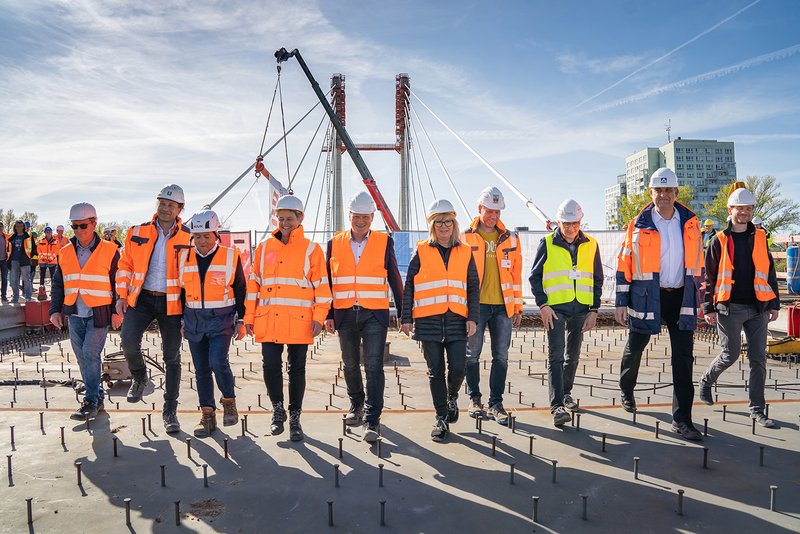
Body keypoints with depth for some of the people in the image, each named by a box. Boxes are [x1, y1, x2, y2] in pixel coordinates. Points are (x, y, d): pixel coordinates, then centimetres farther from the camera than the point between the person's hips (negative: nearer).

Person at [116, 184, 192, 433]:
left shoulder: (188, 238, -2)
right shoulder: (138, 233, 4)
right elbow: (125, 265, 10)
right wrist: (122, 296, 1)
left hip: (172, 303, -1)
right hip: (142, 298, 2)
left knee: (172, 357, 4)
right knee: (128, 340, -19)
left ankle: (170, 411, 16)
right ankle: (139, 377, 15)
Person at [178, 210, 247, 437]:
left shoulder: (230, 256, -3)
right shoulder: (185, 257, 6)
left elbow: (241, 290, 2)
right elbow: (181, 290, 15)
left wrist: (240, 320, -1)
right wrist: (181, 320, 13)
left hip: (221, 320, -4)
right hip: (194, 322, 4)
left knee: (218, 362, -18)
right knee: (201, 370, 7)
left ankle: (229, 401, 7)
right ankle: (208, 416, 17)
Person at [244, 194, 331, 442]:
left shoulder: (311, 249, 2)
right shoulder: (264, 248, 10)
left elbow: (321, 285, 0)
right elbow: (253, 284, 12)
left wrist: (319, 317, -9)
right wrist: (249, 317, 8)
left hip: (299, 321, -2)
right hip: (268, 320, 2)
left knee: (297, 370, 6)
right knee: (271, 366, 0)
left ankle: (294, 418, 21)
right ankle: (278, 411, 24)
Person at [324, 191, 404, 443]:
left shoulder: (384, 242, 3)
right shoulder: (335, 243, 7)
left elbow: (394, 279, 6)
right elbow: (327, 282, 10)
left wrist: (403, 313, 4)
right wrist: (328, 315, 6)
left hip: (375, 314, -2)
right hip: (345, 315, 3)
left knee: (373, 366, -7)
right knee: (350, 365, 16)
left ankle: (372, 421, -3)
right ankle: (356, 405, 37)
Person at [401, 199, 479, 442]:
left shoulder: (465, 252, 9)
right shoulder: (421, 251, 4)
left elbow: (473, 288, 10)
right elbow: (409, 286, 4)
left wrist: (473, 318, 1)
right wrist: (406, 318, 0)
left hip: (456, 319, 1)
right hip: (428, 320, -1)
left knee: (458, 367, -4)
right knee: (435, 371, 4)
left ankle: (452, 397, 30)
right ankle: (442, 418, 18)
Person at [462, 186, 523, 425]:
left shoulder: (510, 240, 9)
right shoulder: (466, 239, 2)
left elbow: (516, 275, 11)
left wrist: (518, 307, 9)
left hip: (502, 306, 2)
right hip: (475, 306, -2)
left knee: (501, 356, 3)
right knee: (472, 355, 6)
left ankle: (496, 404, 13)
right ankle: (474, 399, 23)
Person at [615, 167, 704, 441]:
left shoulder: (690, 222, 4)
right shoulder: (639, 225, -4)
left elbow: (696, 260, 15)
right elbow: (624, 265, -2)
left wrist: (695, 294, 15)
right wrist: (621, 302, -4)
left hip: (681, 296, 2)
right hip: (646, 296, -2)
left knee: (684, 357, 0)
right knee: (634, 348, 11)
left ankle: (682, 418, 7)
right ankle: (626, 390, 40)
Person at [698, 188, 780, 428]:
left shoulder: (760, 237, 9)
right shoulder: (720, 241, -2)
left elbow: (769, 273, 12)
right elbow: (709, 277, -1)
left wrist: (773, 304, 8)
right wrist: (709, 308, -4)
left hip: (757, 309, 3)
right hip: (730, 309, -3)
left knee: (758, 358, 4)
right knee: (730, 354, 1)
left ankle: (757, 409, 13)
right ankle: (706, 381, 29)